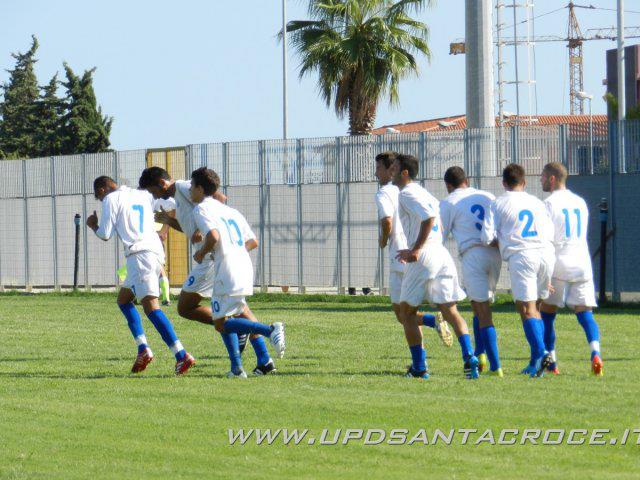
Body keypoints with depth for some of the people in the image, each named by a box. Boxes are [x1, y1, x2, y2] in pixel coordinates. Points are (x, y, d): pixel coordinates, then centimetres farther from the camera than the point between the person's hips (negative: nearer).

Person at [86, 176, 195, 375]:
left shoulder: (111, 200, 1)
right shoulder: (142, 195, 20)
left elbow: (105, 234, 3)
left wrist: (93, 225, 22)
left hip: (140, 253, -9)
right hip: (156, 252, 9)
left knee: (150, 305, -18)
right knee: (123, 299, 22)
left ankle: (182, 355, -31)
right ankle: (143, 349, 11)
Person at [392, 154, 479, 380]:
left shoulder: (407, 194, -7)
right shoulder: (424, 193, 21)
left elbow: (429, 217, -21)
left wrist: (416, 250, -17)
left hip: (423, 258, -8)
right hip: (442, 255, 8)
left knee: (407, 311, 5)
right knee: (450, 311, 6)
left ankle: (419, 367, 3)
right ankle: (469, 358, -12)